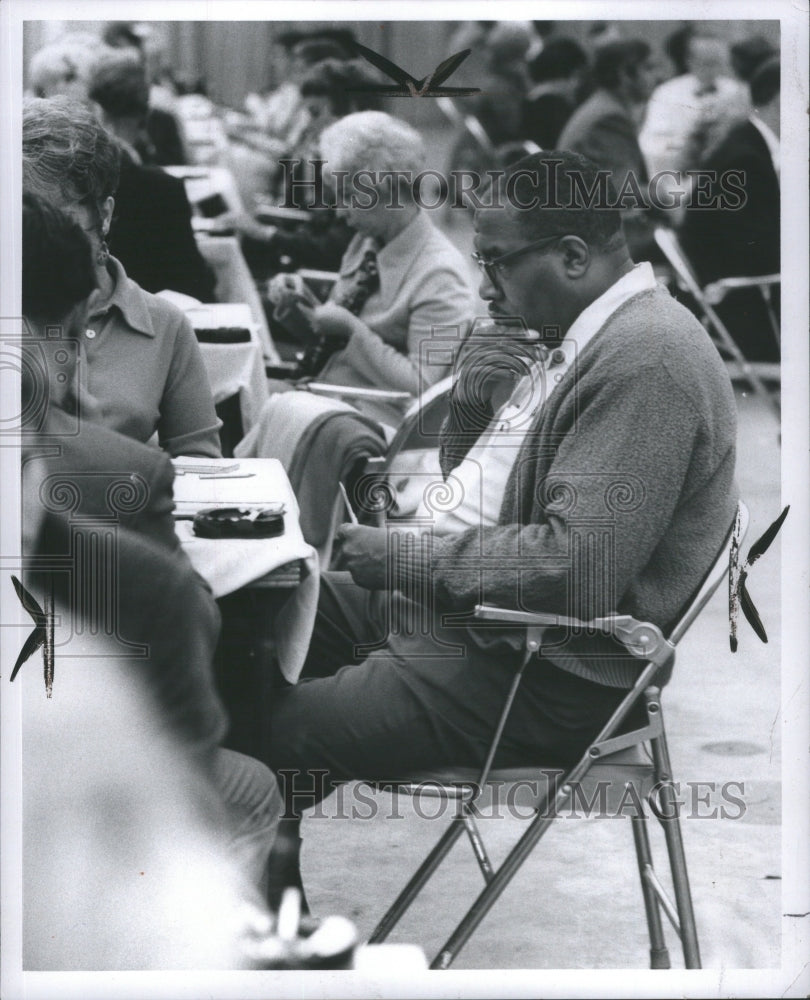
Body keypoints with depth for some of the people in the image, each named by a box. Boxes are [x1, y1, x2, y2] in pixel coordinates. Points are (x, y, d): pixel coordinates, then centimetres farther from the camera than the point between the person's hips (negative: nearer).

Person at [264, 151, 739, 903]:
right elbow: (476, 486, 20)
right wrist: (470, 410, -2)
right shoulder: (575, 338, 10)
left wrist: (409, 557, -20)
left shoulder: (646, 360, -21)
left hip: (545, 682, -10)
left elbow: (580, 569, -29)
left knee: (277, 732, -16)